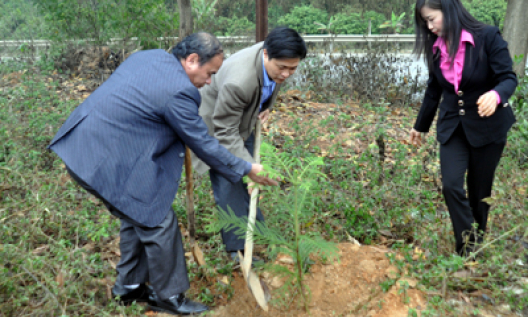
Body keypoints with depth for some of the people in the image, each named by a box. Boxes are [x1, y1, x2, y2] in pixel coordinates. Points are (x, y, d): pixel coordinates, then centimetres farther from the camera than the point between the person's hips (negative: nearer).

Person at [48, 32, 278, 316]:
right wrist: (247, 169, 0)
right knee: (158, 224, 2)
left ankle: (129, 287, 38)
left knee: (137, 217, 22)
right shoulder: (178, 91, -20)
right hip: (106, 161, -10)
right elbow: (202, 144, -12)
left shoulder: (149, 55, 9)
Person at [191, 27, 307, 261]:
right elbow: (225, 133, -35)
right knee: (228, 184, -5)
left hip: (244, 122, 7)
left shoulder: (276, 60, -21)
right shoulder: (239, 81, -44)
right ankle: (238, 249, 10)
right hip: (216, 125, -7)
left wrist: (266, 107, -6)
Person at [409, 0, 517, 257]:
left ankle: (477, 243, 30)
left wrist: (496, 95, -39)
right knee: (451, 186, -12)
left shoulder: (487, 36, -14)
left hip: (487, 126, -3)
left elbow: (508, 77, -15)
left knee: (480, 190, 7)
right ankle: (469, 248, 0)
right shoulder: (436, 48, 1)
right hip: (452, 127, 4)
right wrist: (420, 126, 21)